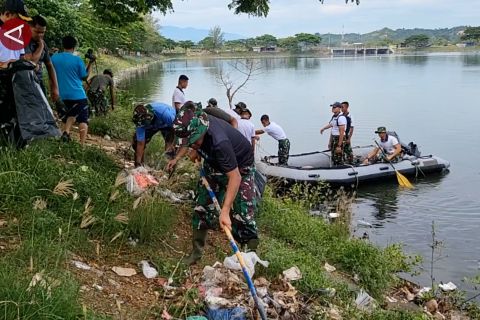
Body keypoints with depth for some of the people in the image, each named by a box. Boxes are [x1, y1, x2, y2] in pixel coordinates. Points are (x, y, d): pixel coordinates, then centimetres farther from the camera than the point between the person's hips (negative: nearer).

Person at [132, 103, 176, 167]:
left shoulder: (163, 113, -45)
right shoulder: (141, 121, -32)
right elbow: (140, 144, -26)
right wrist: (138, 163, -26)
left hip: (168, 123, -3)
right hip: (152, 126, 3)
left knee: (170, 143, -23)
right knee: (136, 143, -7)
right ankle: (139, 166, 11)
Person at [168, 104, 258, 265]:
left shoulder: (219, 142, -43)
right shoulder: (193, 126, -21)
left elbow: (235, 177, -42)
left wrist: (225, 211, -46)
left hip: (240, 168, -7)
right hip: (215, 164, 7)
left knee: (243, 215, -14)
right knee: (202, 207, 4)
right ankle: (196, 253, 16)